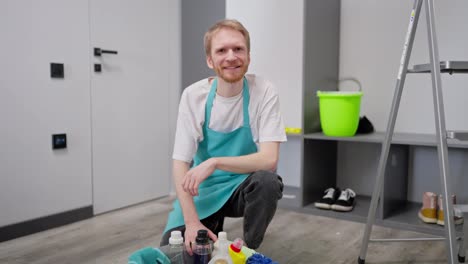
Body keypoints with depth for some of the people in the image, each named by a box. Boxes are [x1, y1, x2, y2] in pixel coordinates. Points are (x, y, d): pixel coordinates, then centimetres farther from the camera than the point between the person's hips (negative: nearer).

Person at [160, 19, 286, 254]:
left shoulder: (264, 92, -15)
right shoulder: (193, 96, -12)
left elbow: (269, 159, -22)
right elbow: (180, 163, -13)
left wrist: (214, 162, -33)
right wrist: (192, 222, -23)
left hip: (244, 186, -1)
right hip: (203, 189, 1)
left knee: (268, 180, -33)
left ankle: (249, 251, -5)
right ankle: (214, 227, 19)